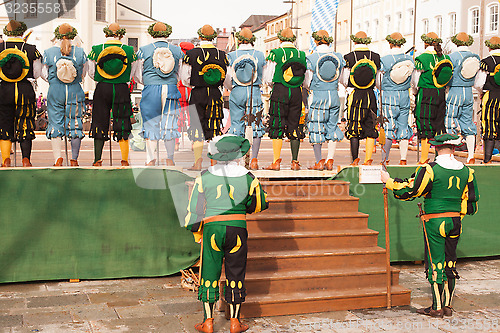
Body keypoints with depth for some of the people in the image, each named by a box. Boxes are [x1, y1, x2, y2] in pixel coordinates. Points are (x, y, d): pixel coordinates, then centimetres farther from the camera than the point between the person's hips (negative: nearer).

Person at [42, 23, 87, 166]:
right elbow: (84, 73, 6)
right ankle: (74, 159, 13)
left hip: (55, 91, -1)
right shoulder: (80, 52, -1)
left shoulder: (48, 52, -2)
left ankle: (58, 157, -11)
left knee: (55, 123, 3)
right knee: (75, 124, 8)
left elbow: (44, 74, 2)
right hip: (75, 92, 1)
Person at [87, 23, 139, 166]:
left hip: (102, 89, 0)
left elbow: (91, 73, 5)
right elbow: (132, 74, 6)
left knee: (100, 122, 9)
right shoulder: (129, 51, -2)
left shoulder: (96, 49, -1)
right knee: (122, 124, 7)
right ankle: (124, 160, 5)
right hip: (122, 90, 0)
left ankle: (97, 160, 9)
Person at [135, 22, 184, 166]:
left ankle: (150, 159, 7)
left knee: (150, 125, 6)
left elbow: (138, 76, 4)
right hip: (172, 90, 1)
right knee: (170, 125, 9)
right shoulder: (178, 50, 5)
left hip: (150, 90, -1)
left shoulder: (144, 50, 0)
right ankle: (170, 159, 14)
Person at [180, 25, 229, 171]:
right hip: (215, 94, 2)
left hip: (197, 94, -2)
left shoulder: (191, 54, -5)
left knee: (197, 128, 5)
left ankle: (198, 162, 3)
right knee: (214, 128, 8)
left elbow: (184, 79, -3)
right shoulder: (222, 54, 1)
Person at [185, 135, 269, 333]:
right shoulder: (248, 178, -1)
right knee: (235, 275, 10)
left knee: (209, 273, 8)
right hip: (237, 227, 0)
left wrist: (196, 231, 14)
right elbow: (261, 203, 12)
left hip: (212, 228, 0)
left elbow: (194, 208, 1)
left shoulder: (204, 177, -2)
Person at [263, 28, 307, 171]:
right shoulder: (301, 55, 7)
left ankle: (276, 161, -3)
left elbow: (267, 79, -2)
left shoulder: (275, 53, -3)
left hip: (279, 91, -3)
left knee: (277, 126, 0)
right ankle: (295, 161, 11)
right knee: (294, 126, 9)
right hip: (296, 93, 3)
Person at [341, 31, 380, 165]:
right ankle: (368, 159, 7)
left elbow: (344, 80, 0)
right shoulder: (376, 57, 0)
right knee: (370, 128, 8)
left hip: (354, 95, -2)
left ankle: (355, 159, 0)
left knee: (354, 128, 3)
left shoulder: (349, 57, -5)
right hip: (370, 95, 2)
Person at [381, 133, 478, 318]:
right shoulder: (466, 171, 5)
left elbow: (408, 191, -9)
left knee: (435, 263, 0)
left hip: (434, 222, -5)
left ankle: (437, 307, 5)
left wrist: (389, 181, 5)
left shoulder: (430, 169, -12)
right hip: (455, 221, 5)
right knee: (449, 262, 13)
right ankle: (448, 305, 18)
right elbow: (471, 202, 11)